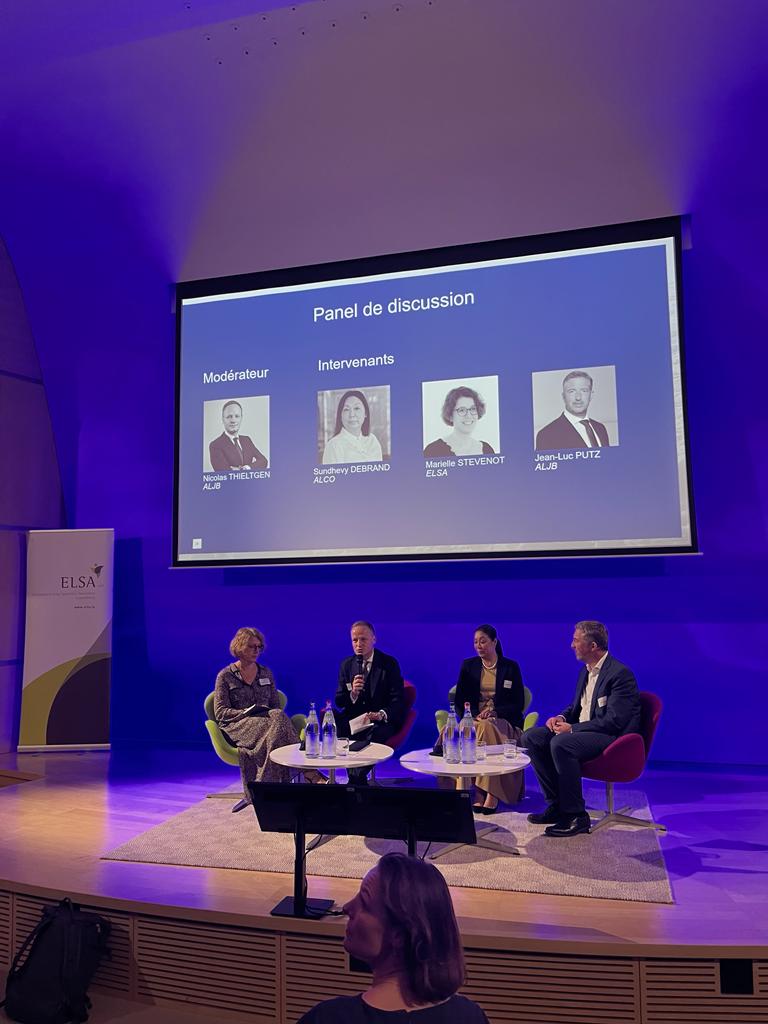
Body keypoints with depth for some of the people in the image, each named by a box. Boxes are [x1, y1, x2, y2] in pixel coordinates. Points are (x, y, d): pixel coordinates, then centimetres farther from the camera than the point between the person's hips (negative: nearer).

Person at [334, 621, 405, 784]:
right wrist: (352, 693, -18)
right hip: (354, 717, 3)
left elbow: (398, 700, -8)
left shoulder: (389, 664, -3)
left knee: (375, 734, -37)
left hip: (382, 720, -3)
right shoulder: (346, 665, 7)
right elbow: (339, 702, 6)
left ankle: (356, 777, -12)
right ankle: (357, 778, -15)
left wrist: (381, 714, -29)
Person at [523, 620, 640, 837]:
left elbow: (614, 721, -22)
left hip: (613, 738, -9)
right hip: (582, 732, 9)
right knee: (531, 737, -4)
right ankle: (557, 805, 0)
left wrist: (573, 729, -20)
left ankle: (576, 815, -20)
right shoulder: (586, 671, 13)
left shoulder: (620, 673, -16)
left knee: (560, 743, -33)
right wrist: (562, 718, 0)